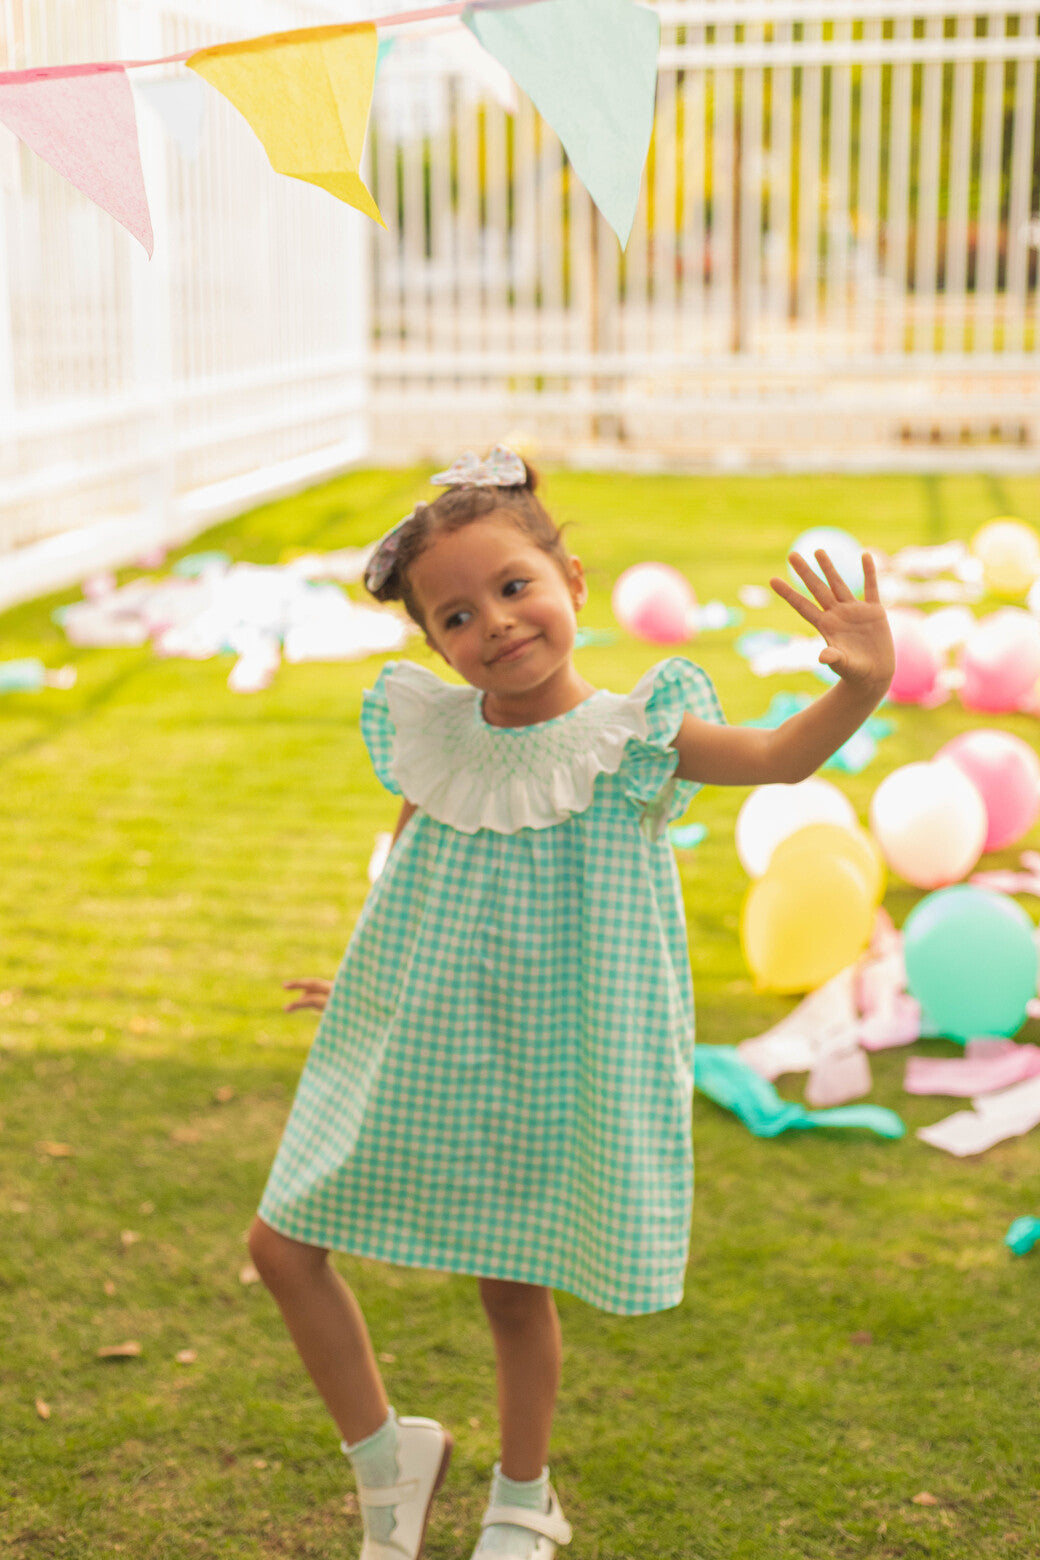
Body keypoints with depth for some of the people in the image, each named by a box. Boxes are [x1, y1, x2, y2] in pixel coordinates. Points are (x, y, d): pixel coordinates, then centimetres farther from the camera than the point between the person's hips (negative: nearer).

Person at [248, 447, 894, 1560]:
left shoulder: (629, 737, -13)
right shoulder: (432, 738, -3)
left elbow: (778, 756, -21)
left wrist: (861, 684, -38)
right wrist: (368, 978, 20)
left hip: (538, 1071, -4)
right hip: (412, 1053, 4)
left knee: (513, 1289, 8)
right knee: (282, 1243, 4)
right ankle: (384, 1460, 25)